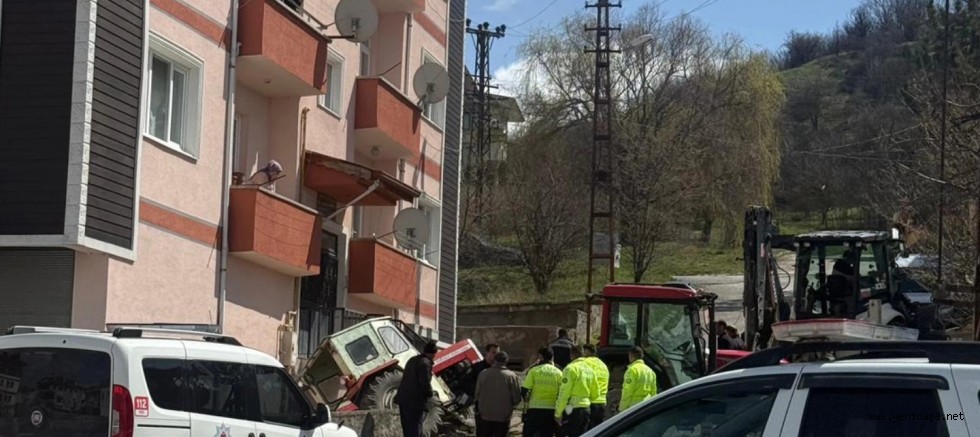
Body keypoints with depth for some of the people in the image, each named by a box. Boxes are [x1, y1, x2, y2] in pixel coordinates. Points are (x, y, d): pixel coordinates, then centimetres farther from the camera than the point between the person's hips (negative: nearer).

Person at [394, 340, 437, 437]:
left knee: (407, 429, 15)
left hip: (404, 399, 9)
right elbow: (425, 383, -18)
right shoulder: (425, 363, -13)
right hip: (415, 401, -9)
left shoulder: (412, 360, 15)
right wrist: (430, 396, 1)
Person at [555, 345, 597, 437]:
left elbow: (564, 393, -14)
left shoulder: (571, 368, -11)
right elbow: (596, 393, 15)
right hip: (586, 408, 7)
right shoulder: (589, 369, 12)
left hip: (572, 409, -7)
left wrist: (558, 413, -12)